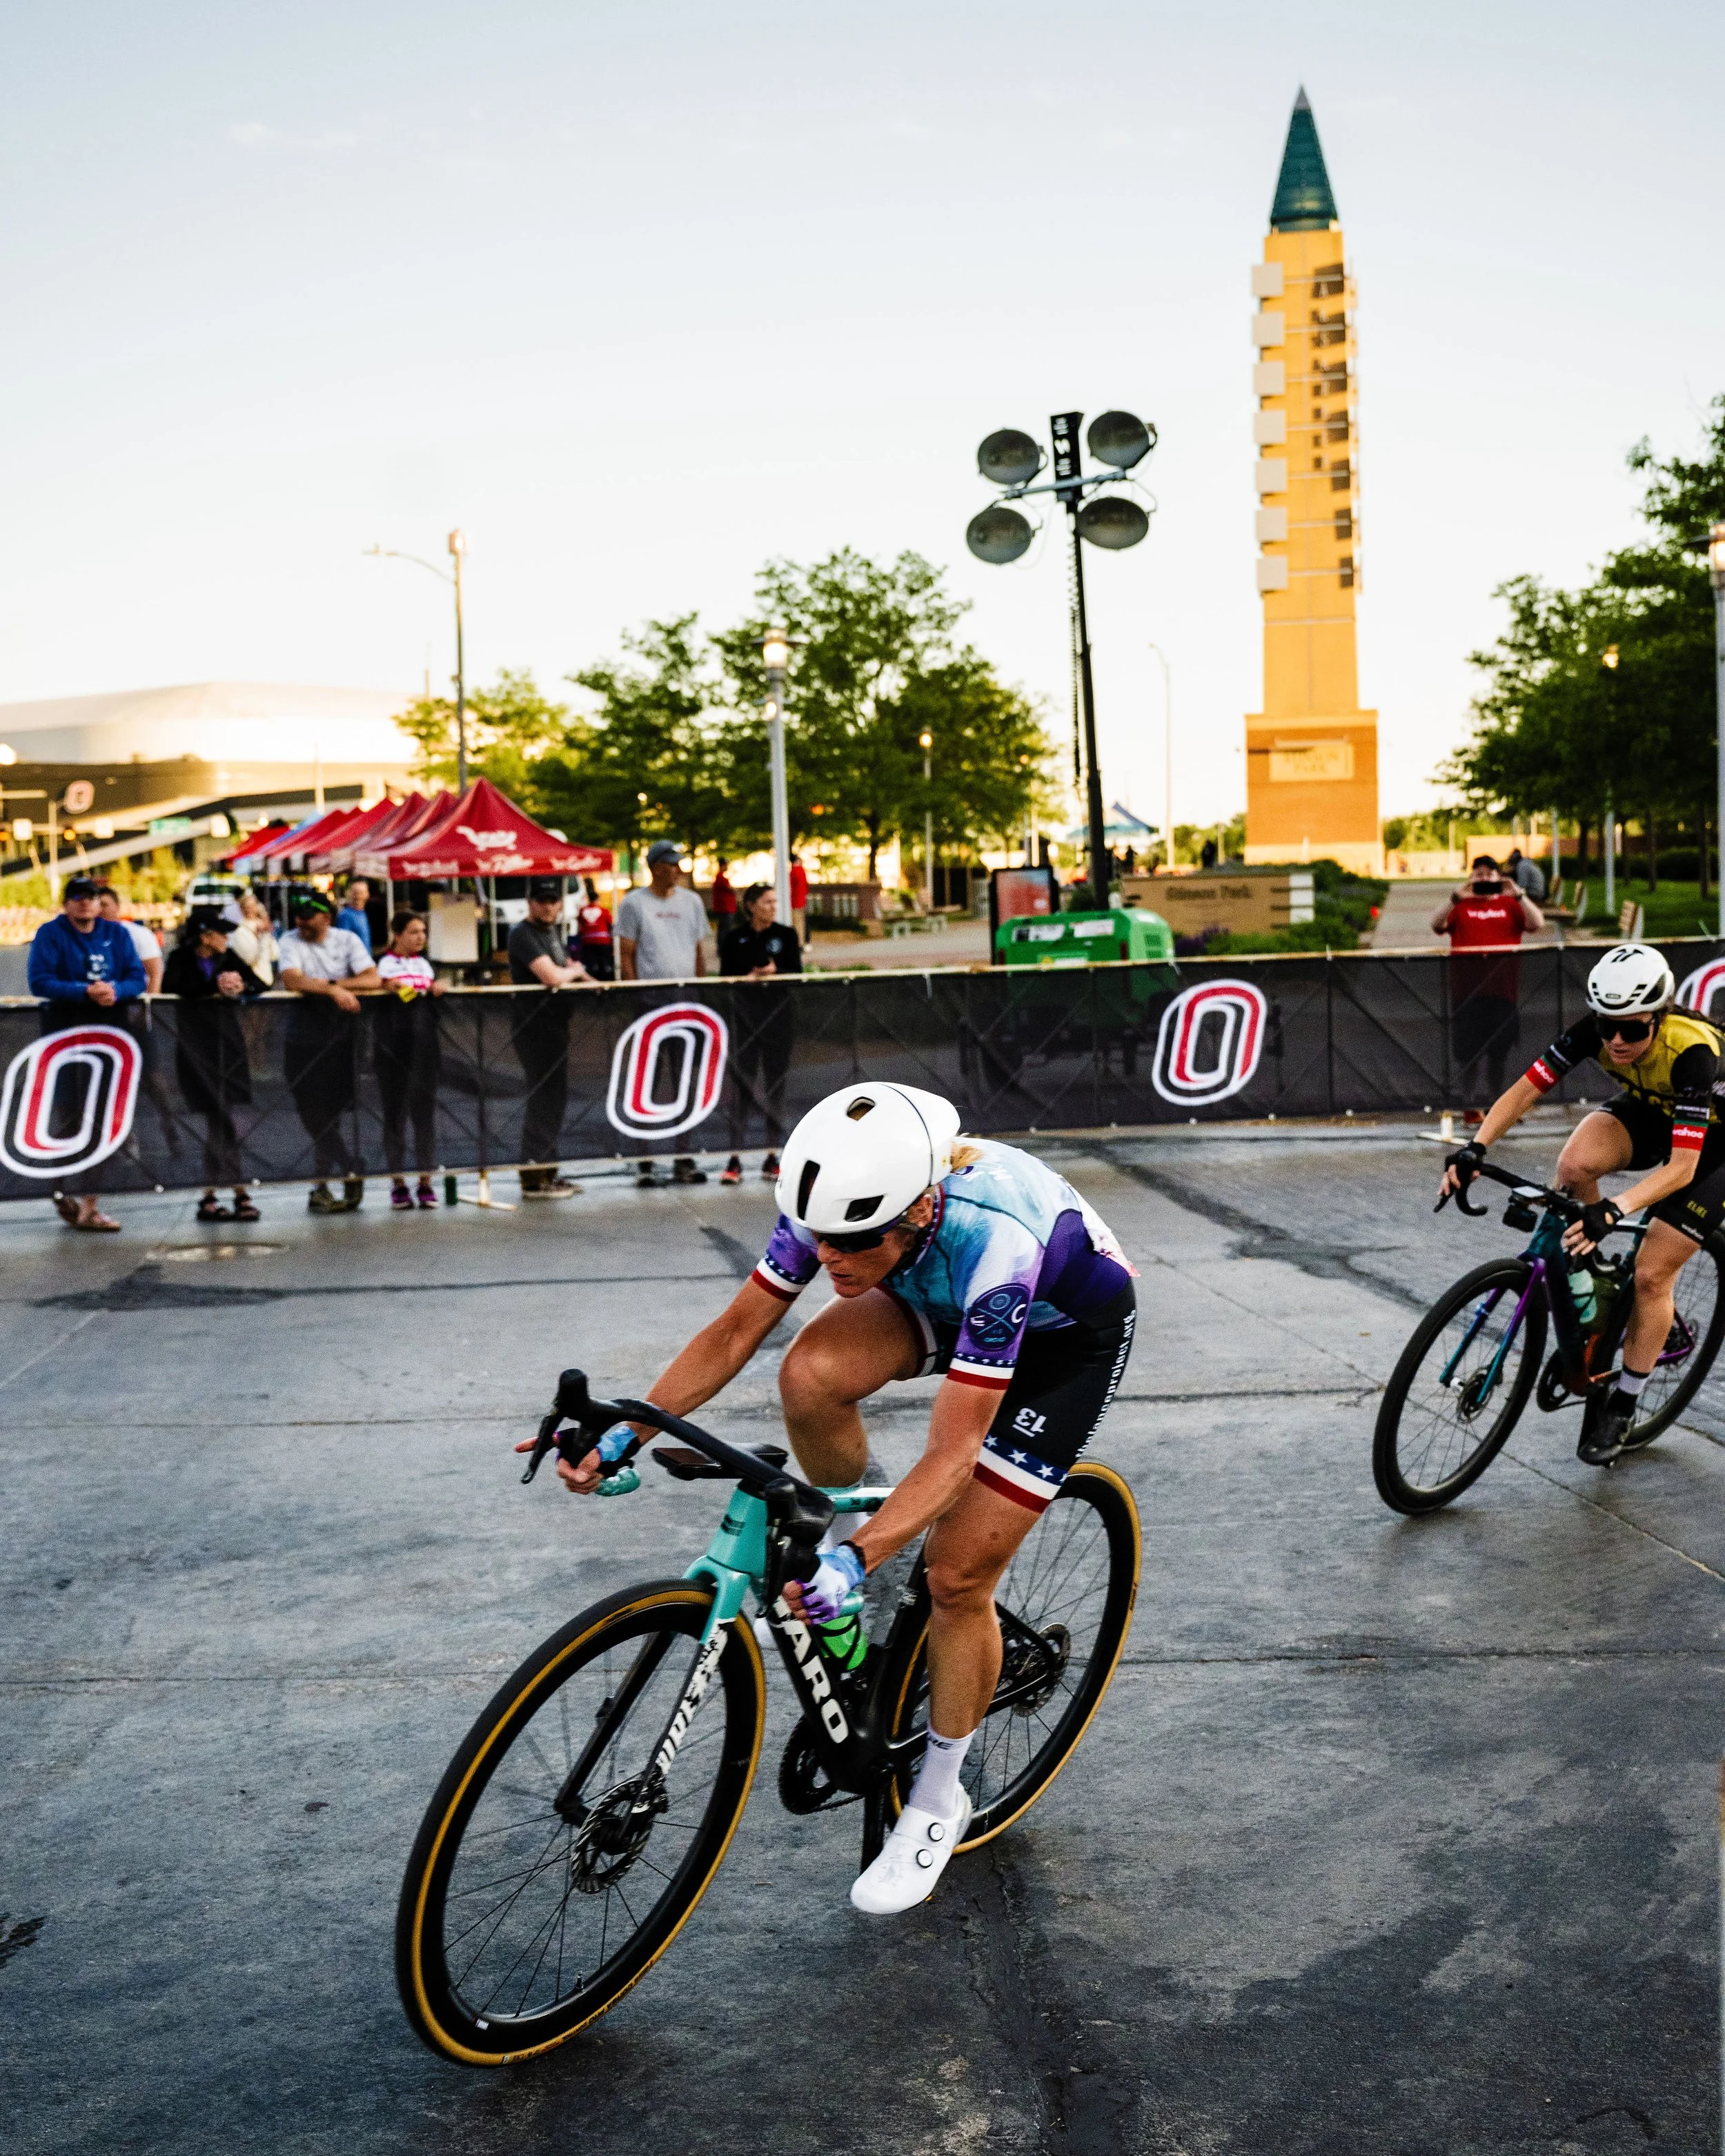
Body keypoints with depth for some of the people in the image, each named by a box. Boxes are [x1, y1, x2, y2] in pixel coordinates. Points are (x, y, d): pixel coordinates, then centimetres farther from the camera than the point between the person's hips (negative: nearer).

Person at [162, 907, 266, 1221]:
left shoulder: (228, 957, 12)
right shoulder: (181, 958, 0)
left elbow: (259, 985, 10)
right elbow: (172, 986, -18)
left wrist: (241, 986, -11)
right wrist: (215, 987, -20)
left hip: (228, 1041, 4)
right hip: (197, 1044, -4)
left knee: (219, 1115, 0)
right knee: (220, 1116, -8)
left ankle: (211, 1195, 6)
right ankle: (239, 1192, -5)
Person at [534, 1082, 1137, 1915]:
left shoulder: (996, 1242, -42)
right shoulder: (836, 1198, -27)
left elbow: (951, 1454, -39)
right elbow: (736, 1330, -17)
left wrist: (857, 1562, -50)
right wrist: (623, 1435, -26)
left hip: (1068, 1329, -5)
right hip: (944, 1296, 5)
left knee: (957, 1573, -9)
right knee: (813, 1373, -27)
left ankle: (938, 1799, 14)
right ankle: (843, 1547, 3)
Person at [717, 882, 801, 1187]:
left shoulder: (785, 935, 5)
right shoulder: (733, 938, 2)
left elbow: (797, 974, 1)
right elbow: (726, 978, 0)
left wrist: (774, 973, -17)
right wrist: (749, 977, -17)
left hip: (778, 1015, 1)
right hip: (745, 1016, -1)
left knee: (775, 1082, 5)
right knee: (741, 1082, -4)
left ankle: (773, 1156, 12)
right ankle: (735, 1159, -2)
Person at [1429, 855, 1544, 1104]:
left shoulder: (1510, 904, 12)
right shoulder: (1460, 905, 10)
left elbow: (1537, 923, -1)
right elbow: (1437, 925, -5)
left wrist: (1518, 896, -13)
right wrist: (1455, 898, -18)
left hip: (1502, 985, 1)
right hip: (1467, 987, -1)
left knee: (1500, 1050, 6)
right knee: (1465, 1050, -1)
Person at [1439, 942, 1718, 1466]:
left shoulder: (1691, 1051, -38)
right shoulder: (1596, 1030, -26)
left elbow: (1682, 1167, -41)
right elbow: (1524, 1090, -23)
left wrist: (1613, 1209, -55)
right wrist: (1475, 1149, -38)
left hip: (1710, 1139, -4)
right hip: (1650, 1112, 4)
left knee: (1651, 1275, -10)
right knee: (1575, 1164, -30)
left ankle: (1622, 1407, 10)